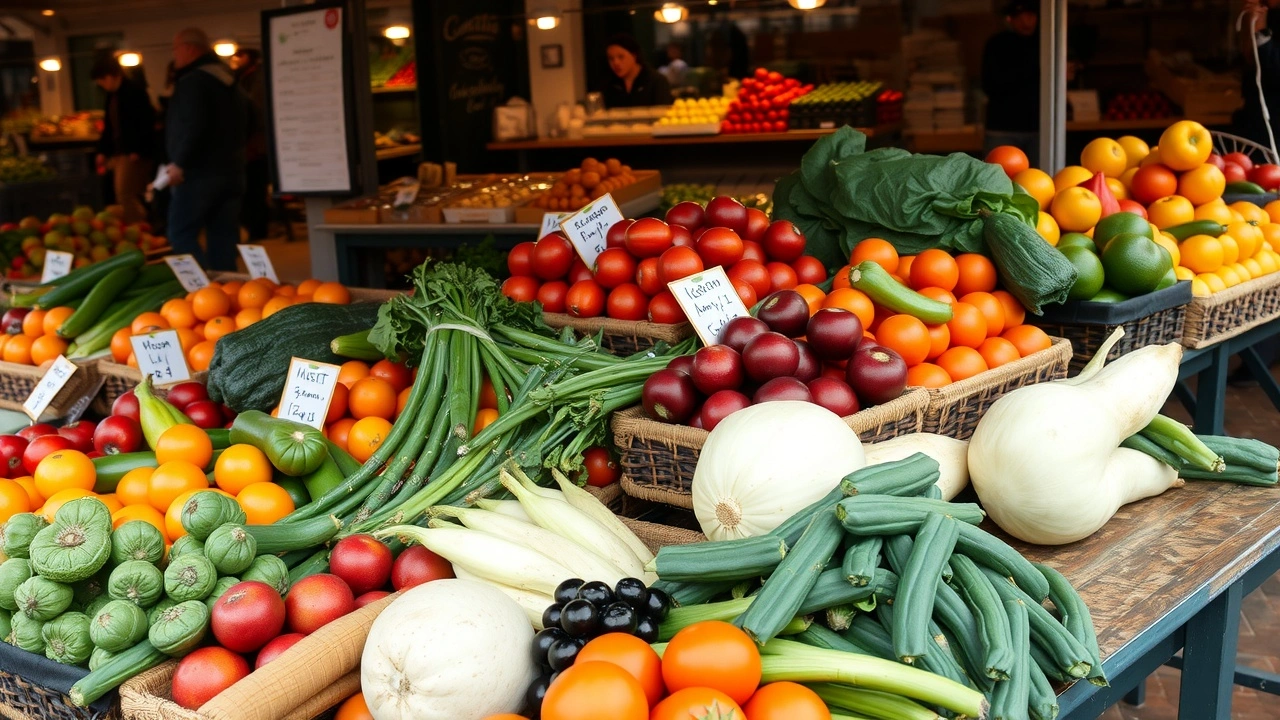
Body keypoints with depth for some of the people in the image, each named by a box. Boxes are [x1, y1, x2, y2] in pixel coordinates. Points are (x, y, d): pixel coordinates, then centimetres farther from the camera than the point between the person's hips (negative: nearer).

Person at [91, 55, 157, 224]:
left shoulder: (135, 92, -10)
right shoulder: (112, 95, 16)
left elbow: (146, 123, -16)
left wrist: (137, 152, -20)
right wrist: (103, 151, 16)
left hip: (134, 155, -9)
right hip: (118, 153, 9)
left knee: (125, 195, -12)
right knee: (129, 197, 8)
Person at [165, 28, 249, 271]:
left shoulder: (193, 81, -11)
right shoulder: (231, 82, 17)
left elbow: (194, 126, -23)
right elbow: (244, 127, 24)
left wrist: (179, 162, -18)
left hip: (199, 173, -8)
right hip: (231, 172, 8)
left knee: (181, 234, -3)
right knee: (224, 240, 9)